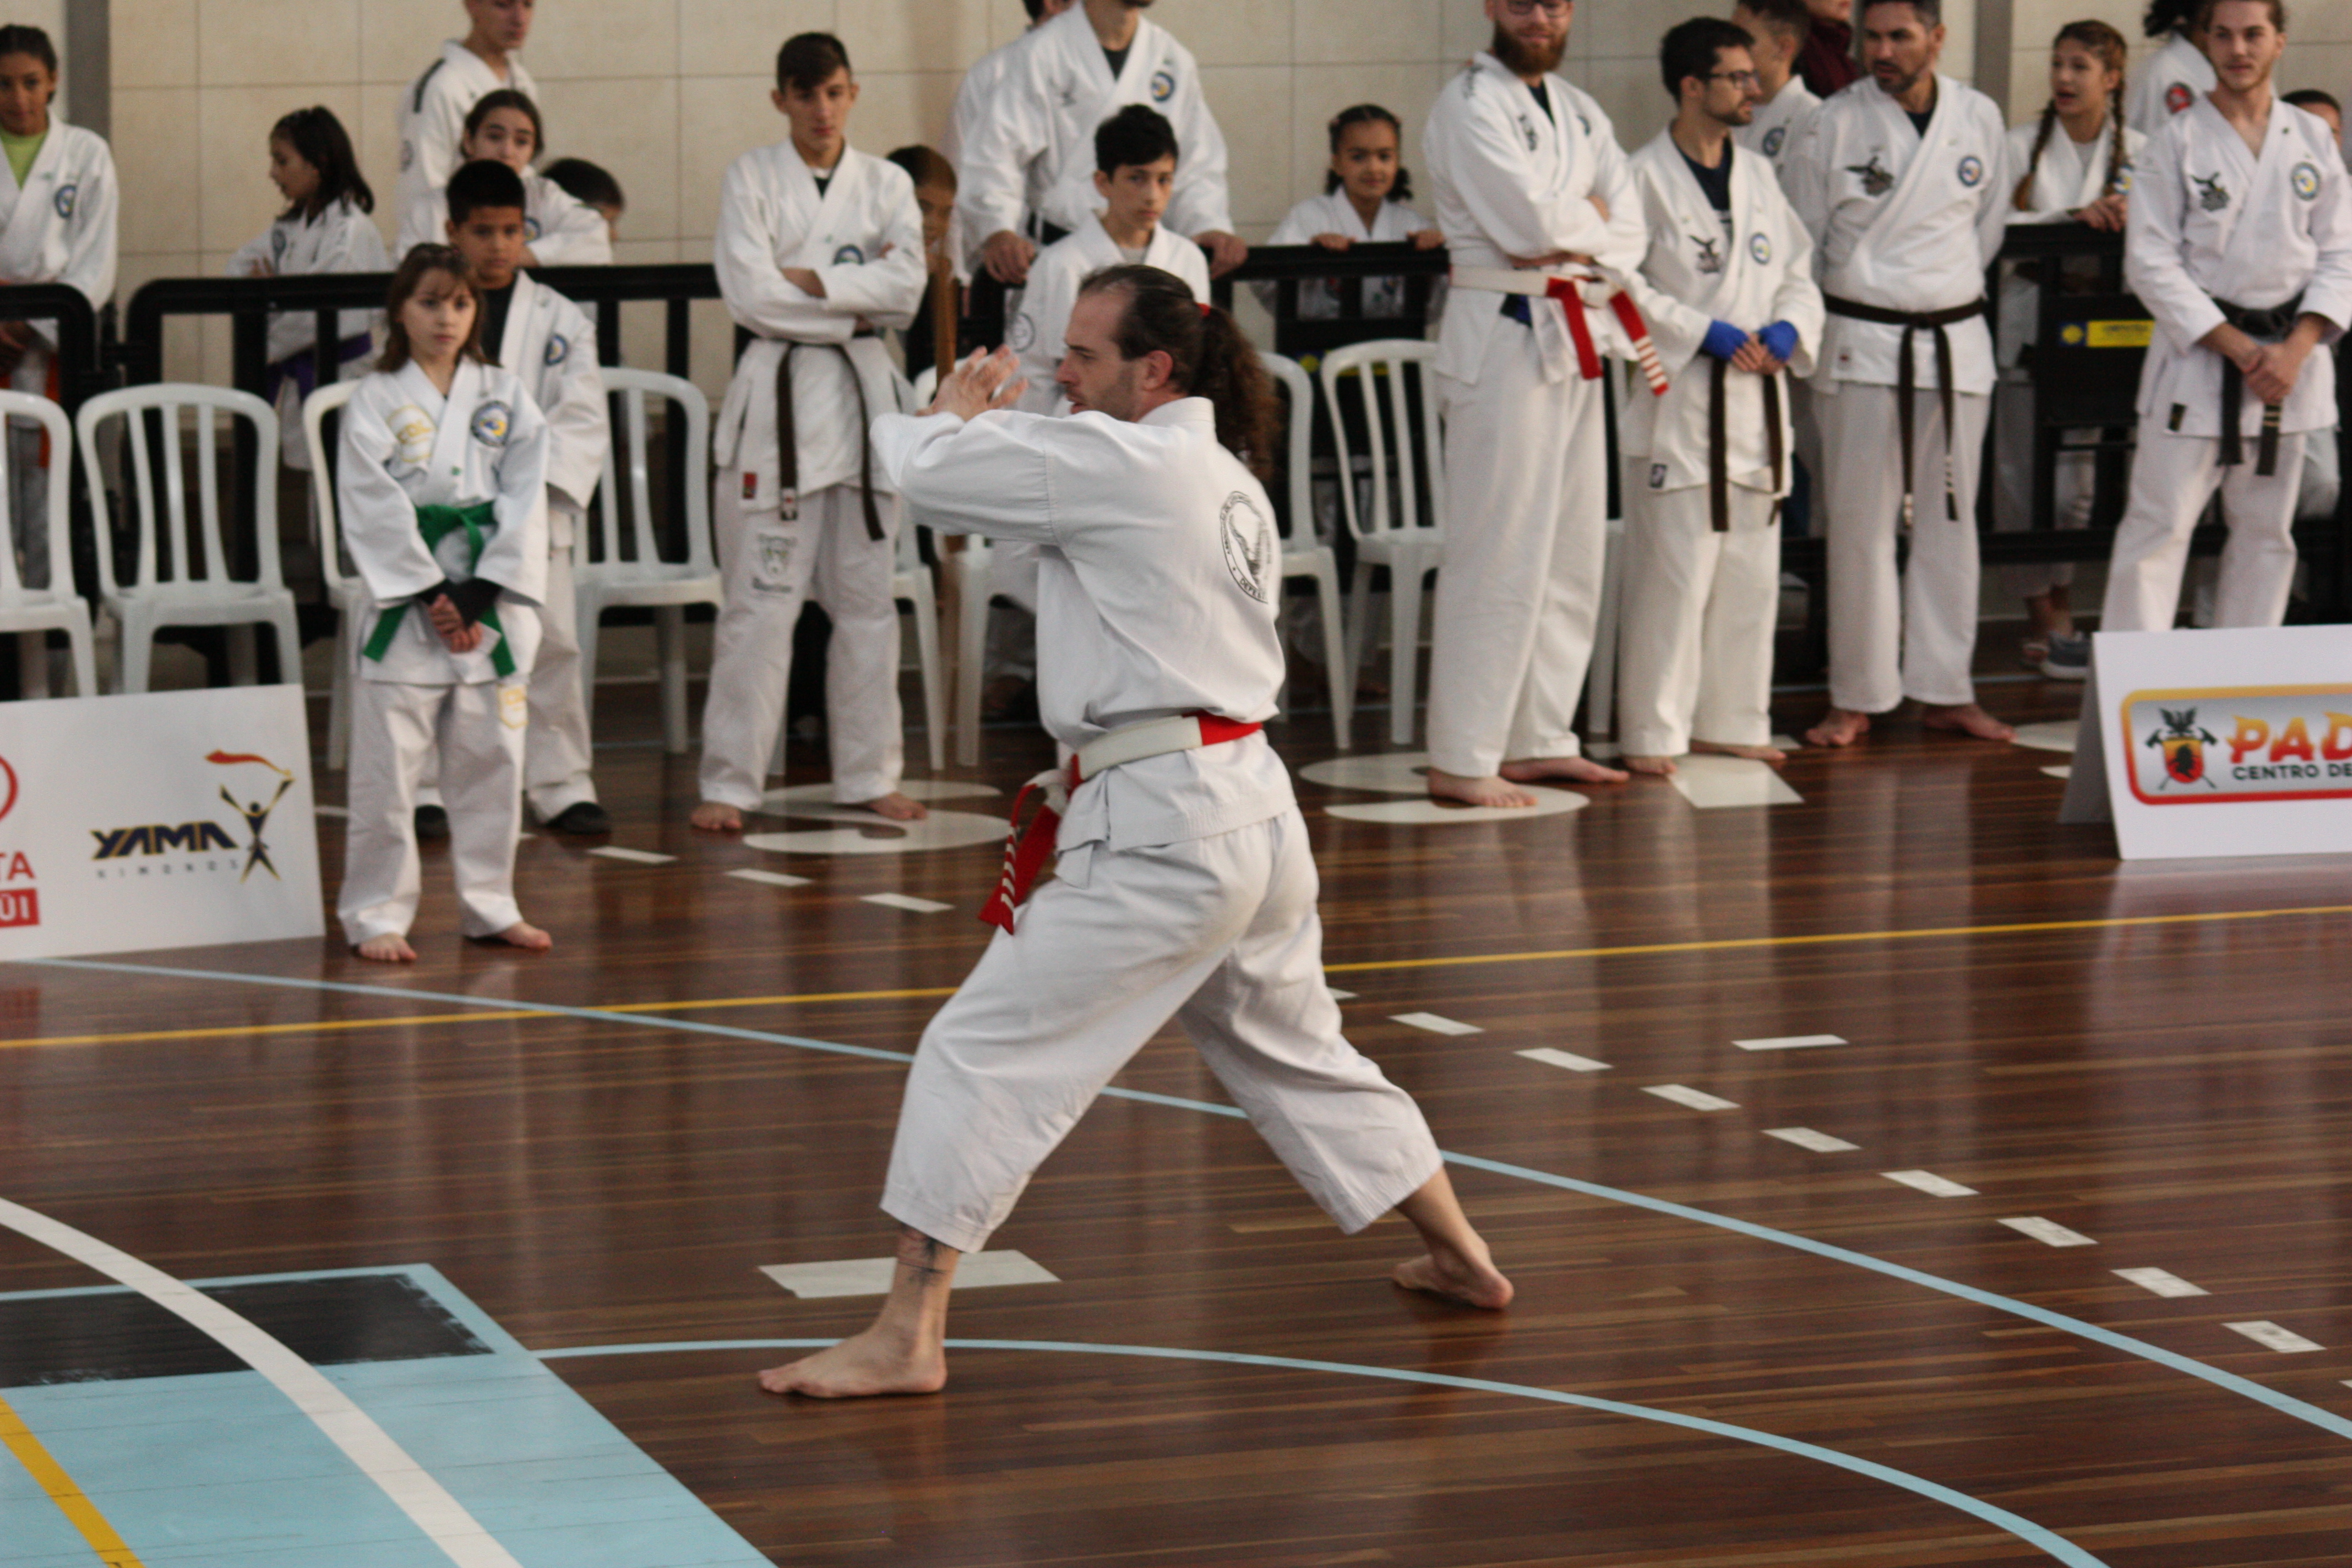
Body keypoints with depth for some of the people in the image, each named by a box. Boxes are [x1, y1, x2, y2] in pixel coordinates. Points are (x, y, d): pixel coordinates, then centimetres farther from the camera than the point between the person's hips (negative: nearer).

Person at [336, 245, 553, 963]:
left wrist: (481, 594, -9)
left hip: (493, 603, 3)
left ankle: (489, 905, 20)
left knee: (492, 760, 9)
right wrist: (431, 595, -14)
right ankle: (375, 915, 4)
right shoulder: (375, 400, -1)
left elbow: (526, 499, 1)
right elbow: (374, 507, -8)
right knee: (387, 768, -4)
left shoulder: (506, 397, 7)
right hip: (405, 601, -3)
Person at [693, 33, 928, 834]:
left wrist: (807, 280, -13)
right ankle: (729, 784, -1)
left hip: (863, 393, 3)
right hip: (776, 396, -3)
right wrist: (854, 303, -8)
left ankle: (869, 775, 17)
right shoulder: (753, 177, 1)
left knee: (867, 596, 8)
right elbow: (750, 294, -11)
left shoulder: (887, 185, 9)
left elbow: (905, 288, -6)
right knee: (761, 601, -5)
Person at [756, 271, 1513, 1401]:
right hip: (1255, 812, 9)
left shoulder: (1121, 464, -13)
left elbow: (924, 470, -11)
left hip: (1159, 830, -9)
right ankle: (1462, 1260, 39)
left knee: (983, 1055, -7)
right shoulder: (1233, 484, 14)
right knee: (1297, 1054, 27)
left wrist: (957, 412, 12)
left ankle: (907, 1335, -9)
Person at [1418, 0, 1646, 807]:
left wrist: (1569, 228, -9)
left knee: (1572, 551, 13)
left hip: (1575, 338, 9)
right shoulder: (1469, 105, -10)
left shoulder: (1579, 113, 16)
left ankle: (1538, 740, 23)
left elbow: (1629, 231, 8)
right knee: (1499, 554, -10)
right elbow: (1526, 223, -19)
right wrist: (1590, 216, -2)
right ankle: (1460, 761, -6)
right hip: (1502, 338, -9)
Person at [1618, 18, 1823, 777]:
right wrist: (1708, 334, -16)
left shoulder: (1758, 174, 13)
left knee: (1751, 572, 11)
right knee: (1674, 572, -8)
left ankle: (1730, 720, 21)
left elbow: (1797, 273, 19)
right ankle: (1654, 732, -2)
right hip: (1678, 400, -7)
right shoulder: (1645, 178, -8)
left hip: (1756, 397, 7)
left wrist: (1788, 330, -2)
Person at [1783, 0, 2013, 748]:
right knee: (1860, 524, -2)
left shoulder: (1980, 119, 2)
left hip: (1957, 341, 3)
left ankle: (1945, 691, 16)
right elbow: (1800, 243, 2)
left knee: (1950, 519, 8)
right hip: (1861, 345, -3)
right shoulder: (1832, 125, -6)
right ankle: (1856, 698, 6)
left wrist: (1945, 292, 13)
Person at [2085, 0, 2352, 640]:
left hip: (2289, 359, 4)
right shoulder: (2177, 143, -5)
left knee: (2265, 530, 10)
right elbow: (2151, 262, -9)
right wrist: (2239, 348, -14)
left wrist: (2296, 349, -9)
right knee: (2158, 525, -7)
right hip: (2197, 355, -4)